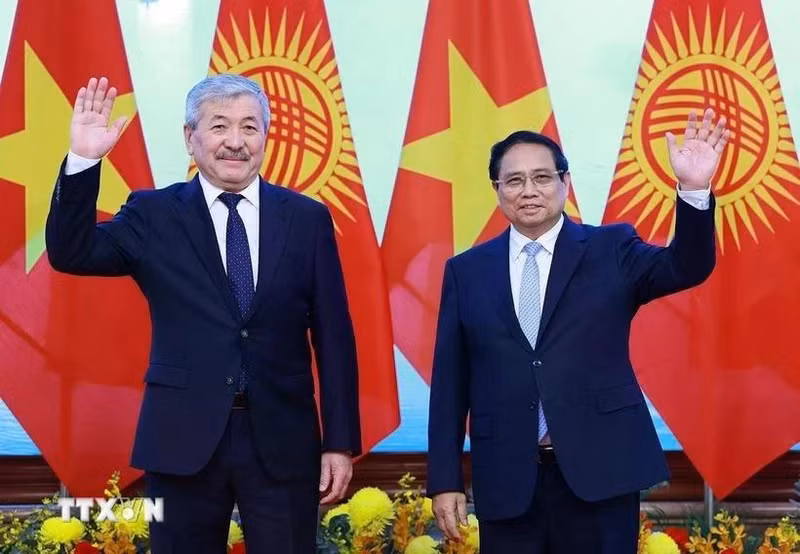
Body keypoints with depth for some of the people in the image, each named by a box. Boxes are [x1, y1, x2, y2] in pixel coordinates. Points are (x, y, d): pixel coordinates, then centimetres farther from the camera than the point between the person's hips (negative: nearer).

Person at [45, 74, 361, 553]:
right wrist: (84, 161, -21)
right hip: (184, 439, 0)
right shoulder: (154, 216, 4)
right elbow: (71, 254, -9)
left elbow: (333, 338, 3)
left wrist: (341, 441, 0)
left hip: (283, 442, 0)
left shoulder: (307, 219, 4)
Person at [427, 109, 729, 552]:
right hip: (505, 478, 1)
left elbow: (686, 268, -13)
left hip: (599, 470, -1)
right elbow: (450, 383, 7)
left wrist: (694, 189, -29)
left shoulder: (610, 250, 4)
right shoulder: (467, 271, 8)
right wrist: (445, 480, 3)